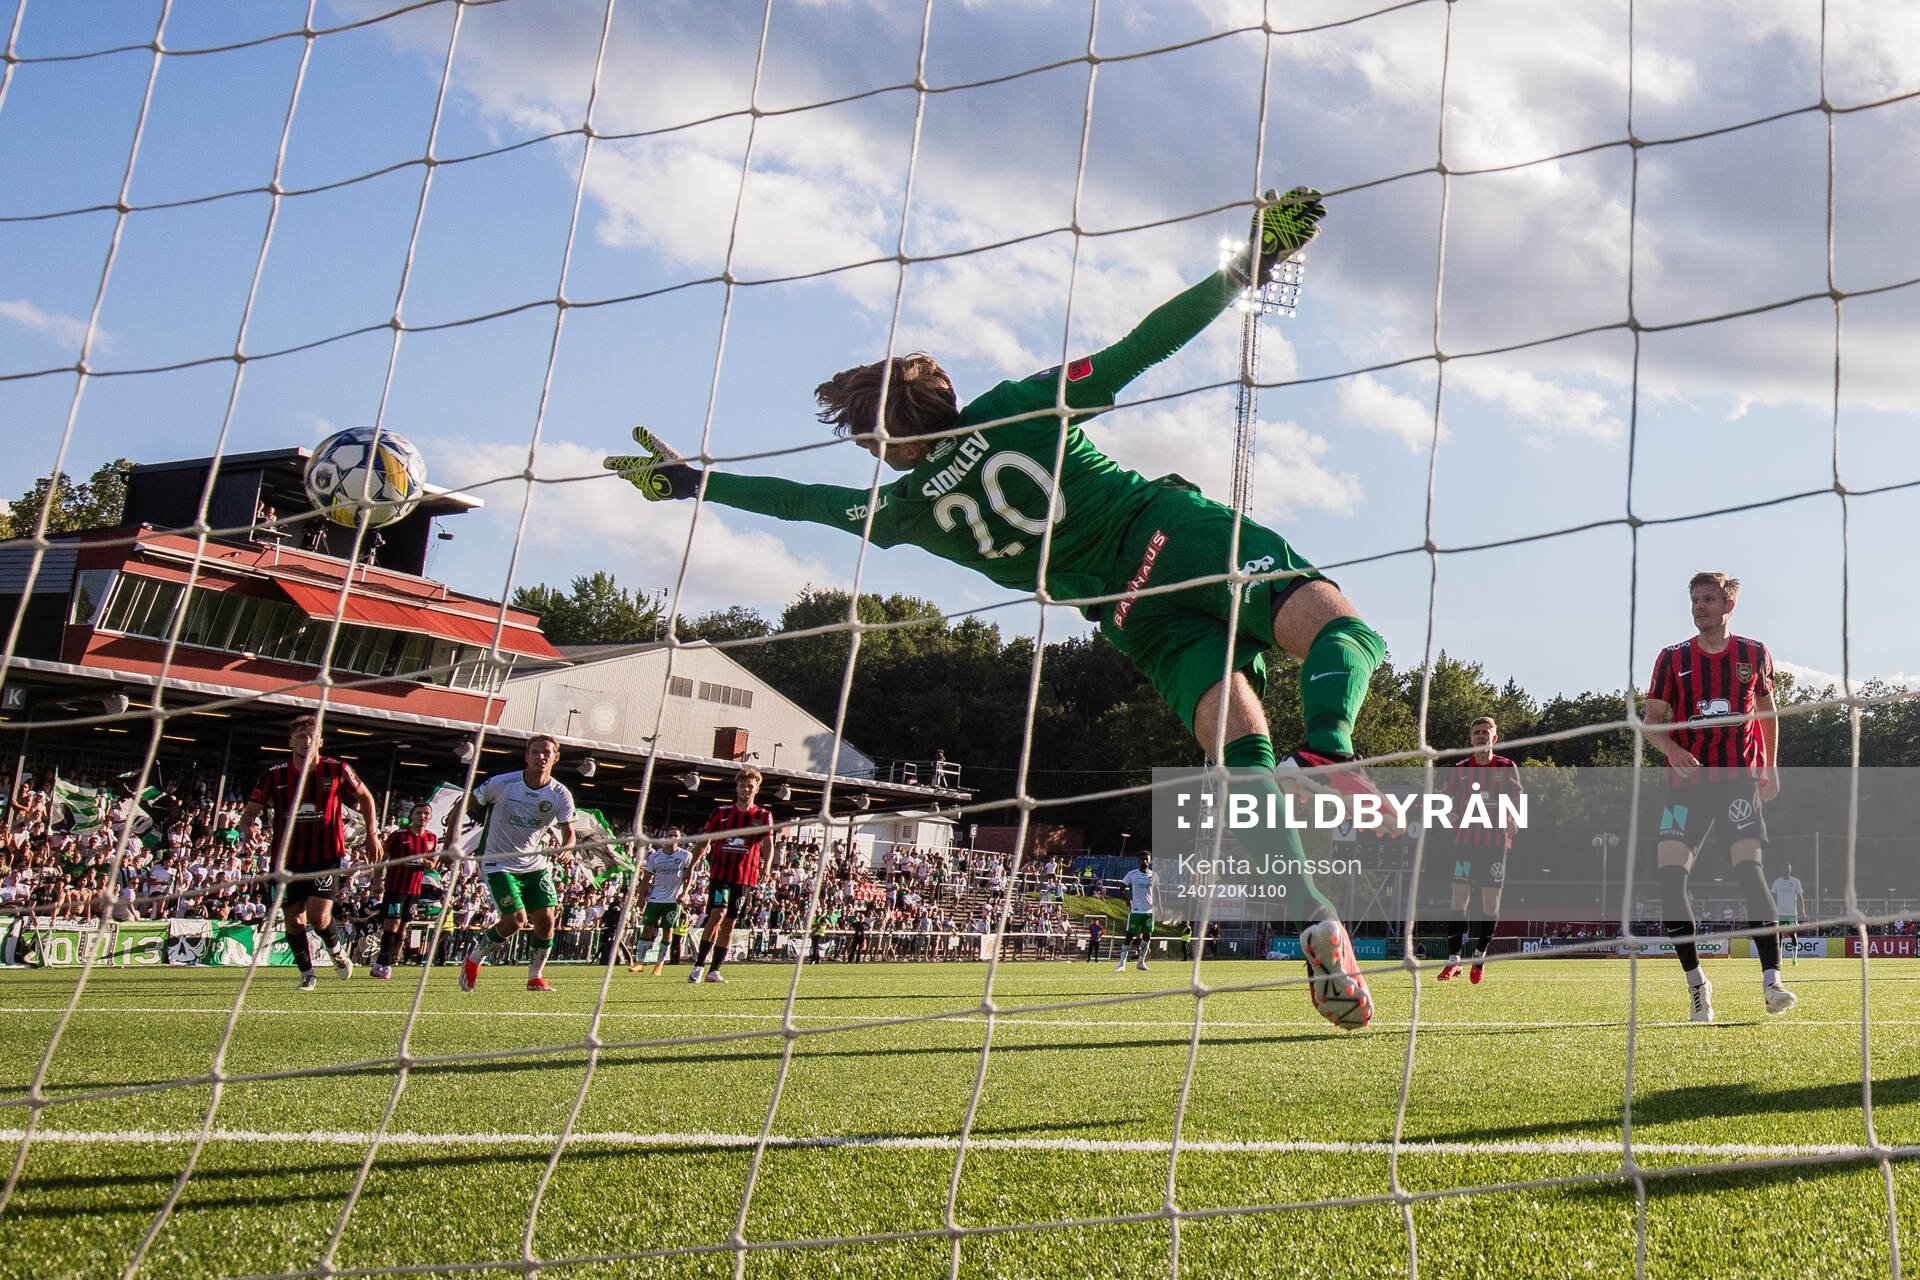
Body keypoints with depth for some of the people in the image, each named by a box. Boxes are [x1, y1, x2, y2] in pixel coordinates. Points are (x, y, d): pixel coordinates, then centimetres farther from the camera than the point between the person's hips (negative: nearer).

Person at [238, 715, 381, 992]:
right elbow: (250, 811, 3)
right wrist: (247, 828, -20)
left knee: (319, 916, -15)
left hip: (327, 857, -2)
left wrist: (372, 834, 6)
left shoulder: (337, 770, -5)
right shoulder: (275, 775, -3)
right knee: (294, 920, 4)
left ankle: (335, 948, 18)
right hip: (288, 859, 2)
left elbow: (365, 797, 12)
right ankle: (307, 974, 24)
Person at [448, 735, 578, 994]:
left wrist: (564, 849, -24)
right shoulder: (502, 783, -14)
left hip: (535, 865, 4)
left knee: (545, 919, -7)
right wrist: (452, 840, -15)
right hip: (498, 863, -4)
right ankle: (474, 958, 11)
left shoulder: (561, 795, -6)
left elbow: (568, 834, 0)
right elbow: (464, 804, -5)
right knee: (516, 920, -16)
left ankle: (535, 978, 14)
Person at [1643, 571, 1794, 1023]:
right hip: (1686, 782, 1)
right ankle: (1696, 985, 3)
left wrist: (1770, 766, 15)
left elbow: (1767, 711, 21)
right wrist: (1672, 750, -14)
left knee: (1748, 867, -19)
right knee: (1670, 875, -10)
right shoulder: (1673, 658, 7)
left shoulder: (1754, 655, 8)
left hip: (1739, 780, -1)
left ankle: (1772, 982, -15)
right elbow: (1652, 720, 6)